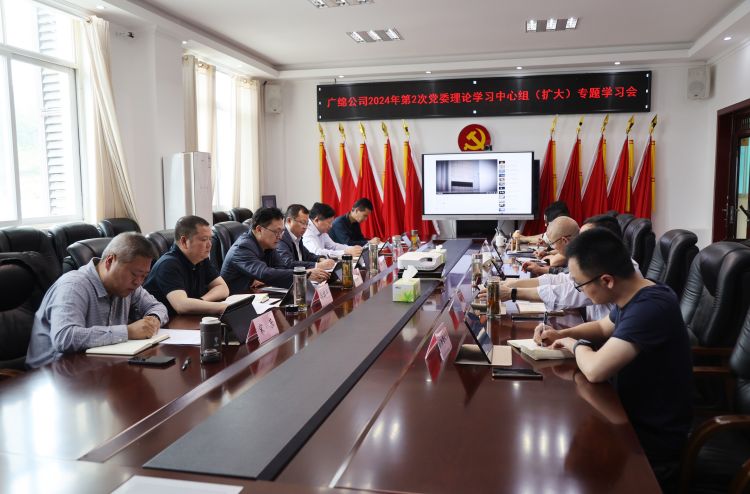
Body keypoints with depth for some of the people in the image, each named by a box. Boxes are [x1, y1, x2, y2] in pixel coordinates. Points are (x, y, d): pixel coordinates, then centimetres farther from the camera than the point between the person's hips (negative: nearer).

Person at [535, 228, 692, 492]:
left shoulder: (651, 307, -31)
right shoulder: (634, 296, -1)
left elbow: (595, 370, -38)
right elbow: (604, 327, 20)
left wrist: (576, 344, -15)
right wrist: (562, 334, 2)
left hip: (651, 439, -8)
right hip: (634, 416, 8)